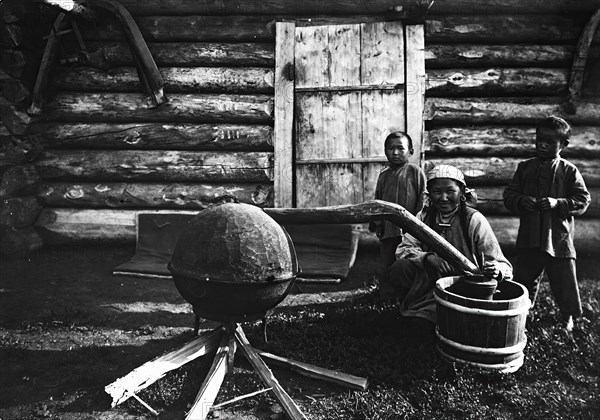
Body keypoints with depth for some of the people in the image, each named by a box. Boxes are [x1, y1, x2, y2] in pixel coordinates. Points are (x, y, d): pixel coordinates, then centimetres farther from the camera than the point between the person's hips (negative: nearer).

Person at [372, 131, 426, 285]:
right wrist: (377, 223, 7)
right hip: (387, 231, 5)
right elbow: (377, 201, 16)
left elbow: (422, 200, -4)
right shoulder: (384, 175, 12)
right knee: (385, 266, 10)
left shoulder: (415, 171, -3)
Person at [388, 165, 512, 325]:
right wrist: (427, 258, -27)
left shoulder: (475, 220, -11)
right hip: (429, 280, 3)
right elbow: (403, 249, -6)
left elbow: (504, 266, -13)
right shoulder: (425, 216, 1)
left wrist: (496, 271, -39)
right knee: (398, 269, -21)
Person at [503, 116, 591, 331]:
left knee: (563, 280, 8)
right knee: (523, 279, 13)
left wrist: (558, 203, -19)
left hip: (559, 238, -2)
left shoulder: (569, 170, -2)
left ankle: (568, 317, 31)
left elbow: (583, 200, -4)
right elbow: (509, 194, 6)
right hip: (529, 238, 3)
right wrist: (521, 201, -15)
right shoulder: (524, 167, 6)